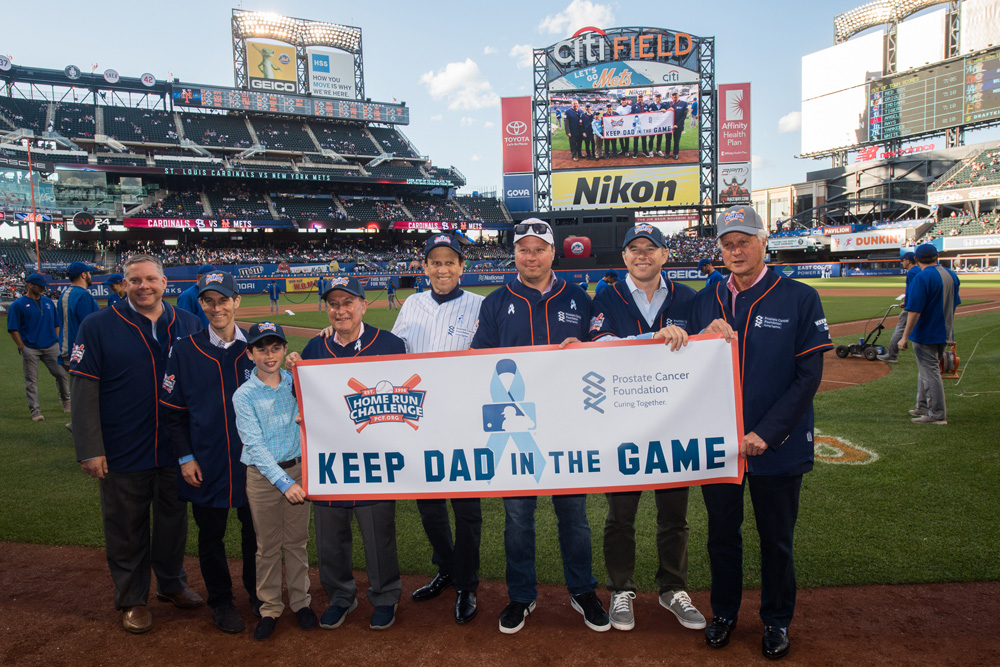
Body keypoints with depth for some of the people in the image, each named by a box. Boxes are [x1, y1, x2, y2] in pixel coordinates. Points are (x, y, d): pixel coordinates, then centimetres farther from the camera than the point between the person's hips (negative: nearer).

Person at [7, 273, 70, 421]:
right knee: (31, 380, 1)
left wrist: (56, 341, 8)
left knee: (61, 373, 3)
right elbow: (13, 329, -4)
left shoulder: (48, 302, 13)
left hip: (50, 347, 4)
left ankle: (65, 401, 24)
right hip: (30, 349, -4)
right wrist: (22, 348, -8)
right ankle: (35, 410, 6)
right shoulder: (18, 305, -2)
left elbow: (56, 324, 18)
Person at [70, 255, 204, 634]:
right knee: (127, 528, 11)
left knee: (173, 520, 18)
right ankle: (132, 598, 29)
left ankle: (172, 584, 38)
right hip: (123, 453, -3)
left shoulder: (188, 325, 2)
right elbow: (85, 391, -9)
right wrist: (90, 449, -13)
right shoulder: (97, 326, -7)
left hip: (176, 448, 3)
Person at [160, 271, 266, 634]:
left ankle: (259, 594, 35)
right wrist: (185, 458, -4)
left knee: (256, 531, 14)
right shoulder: (184, 350, -3)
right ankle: (220, 601, 31)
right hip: (206, 465, -1)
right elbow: (173, 412, 1)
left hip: (253, 462, 1)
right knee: (211, 535, 12)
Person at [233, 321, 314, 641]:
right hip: (262, 475, -2)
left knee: (297, 540, 13)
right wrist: (284, 482, -22)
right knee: (268, 545, 9)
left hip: (298, 468, 2)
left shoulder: (296, 382, 2)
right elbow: (255, 445, -14)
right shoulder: (244, 395, -8)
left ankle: (300, 601, 29)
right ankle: (270, 608, 25)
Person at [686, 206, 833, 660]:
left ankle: (777, 620, 35)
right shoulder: (704, 302, 5)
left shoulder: (800, 299, -6)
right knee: (722, 534, 16)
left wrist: (766, 434, -16)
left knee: (776, 540, 13)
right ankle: (724, 612, 36)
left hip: (777, 448, -2)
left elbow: (808, 377, -10)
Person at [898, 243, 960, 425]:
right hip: (945, 334, 8)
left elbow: (915, 310, -23)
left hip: (926, 334, -8)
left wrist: (905, 337, -18)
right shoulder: (951, 275, 7)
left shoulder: (922, 278, -19)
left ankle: (937, 414, 2)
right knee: (926, 370, 20)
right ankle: (923, 407, 30)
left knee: (930, 372, -2)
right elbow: (954, 305, 16)